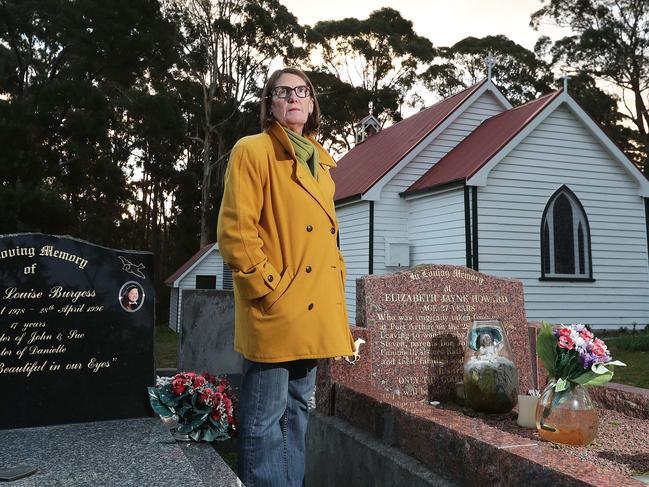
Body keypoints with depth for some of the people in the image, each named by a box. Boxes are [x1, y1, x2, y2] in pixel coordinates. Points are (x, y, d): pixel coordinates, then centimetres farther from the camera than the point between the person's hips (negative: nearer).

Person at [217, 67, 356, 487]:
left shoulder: (320, 162, 18)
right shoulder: (253, 151, -5)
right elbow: (235, 232, -13)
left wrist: (337, 278, 13)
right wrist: (269, 288, -15)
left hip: (315, 310, 8)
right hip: (274, 310, -8)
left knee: (299, 408, 16)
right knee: (266, 414, -1)